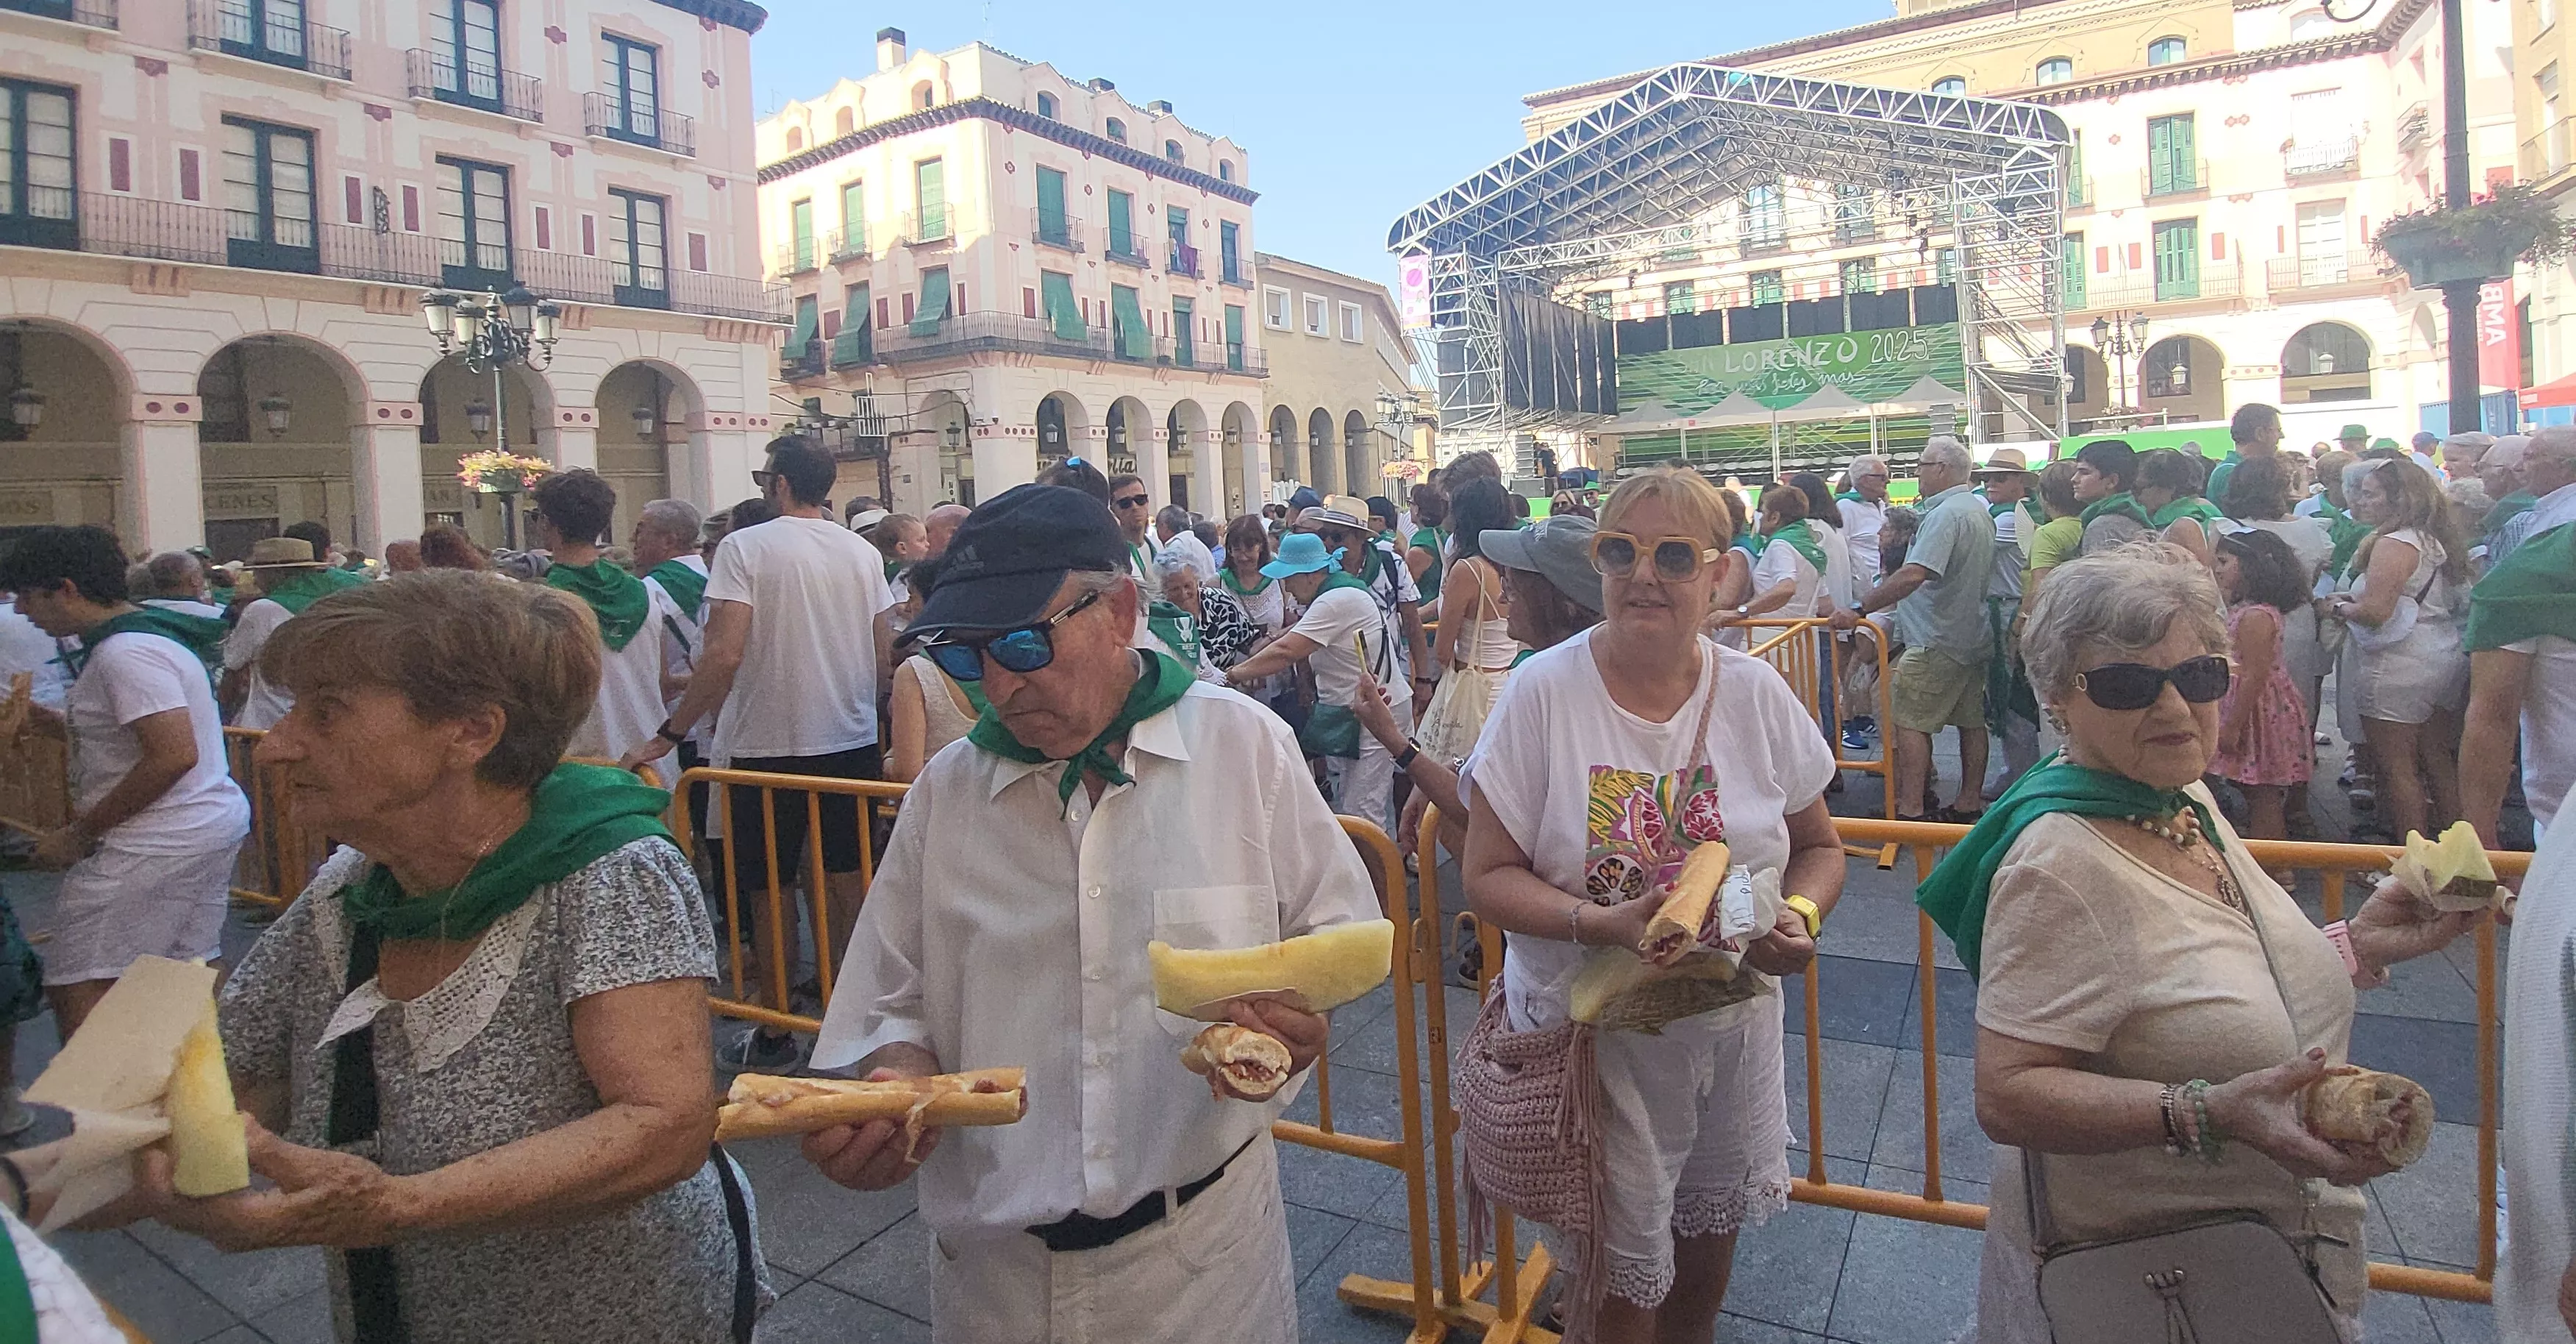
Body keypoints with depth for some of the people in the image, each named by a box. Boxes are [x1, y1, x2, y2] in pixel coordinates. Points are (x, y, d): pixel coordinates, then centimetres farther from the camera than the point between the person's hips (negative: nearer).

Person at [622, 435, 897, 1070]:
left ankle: (775, 1034, 17)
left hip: (768, 745, -4)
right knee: (848, 881, 13)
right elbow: (884, 652, 7)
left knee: (771, 892, 7)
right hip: (853, 740, 5)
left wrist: (669, 735, -12)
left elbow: (724, 655, -19)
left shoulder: (745, 548, -10)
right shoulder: (863, 552, 5)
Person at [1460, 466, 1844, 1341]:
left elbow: (1818, 847, 7)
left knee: (1706, 1250, 24)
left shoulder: (1755, 694, -5)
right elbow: (1488, 875, -13)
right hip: (1592, 1033, -3)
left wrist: (1801, 915, -14)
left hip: (1733, 1025, 4)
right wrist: (1601, 923, -29)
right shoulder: (1542, 692, -14)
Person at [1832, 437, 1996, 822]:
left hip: (1937, 640, -10)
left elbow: (1913, 575, -30)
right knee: (1971, 721, 12)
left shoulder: (1945, 514, -19)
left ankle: (1910, 809, -9)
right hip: (1973, 636, 10)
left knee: (1909, 721, -7)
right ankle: (1969, 802, 20)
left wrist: (1860, 609, -29)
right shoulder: (1980, 510, 14)